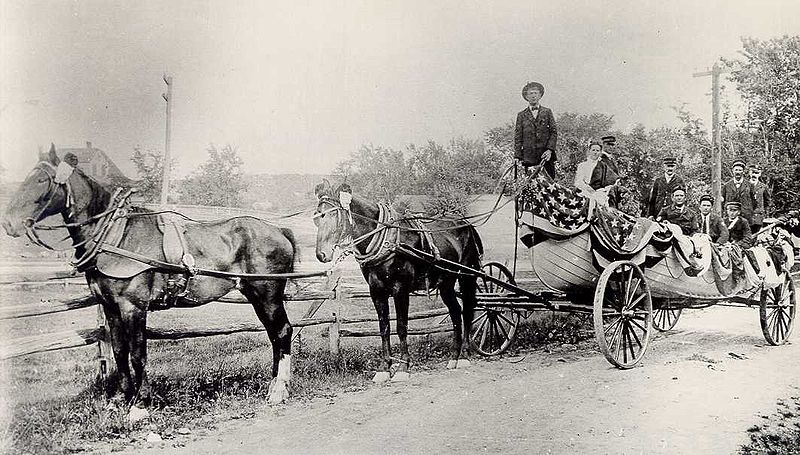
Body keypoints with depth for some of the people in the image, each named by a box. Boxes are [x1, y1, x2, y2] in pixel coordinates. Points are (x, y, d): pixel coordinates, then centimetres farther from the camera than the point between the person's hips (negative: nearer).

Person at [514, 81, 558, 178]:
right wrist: (517, 157, -2)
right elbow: (518, 137, 8)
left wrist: (550, 149, -7)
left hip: (546, 156, 1)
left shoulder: (547, 112, 12)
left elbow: (554, 132, 7)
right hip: (528, 157, 0)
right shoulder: (521, 115, 11)